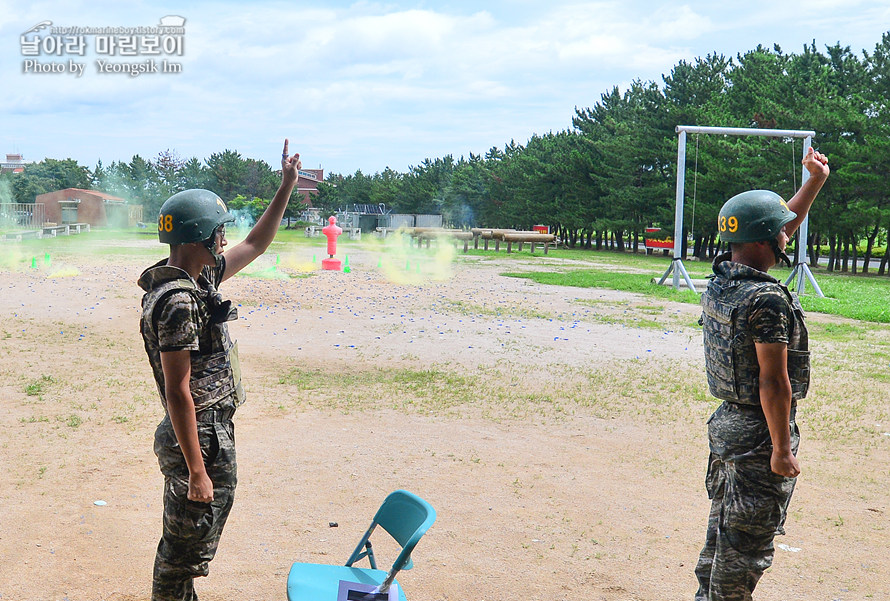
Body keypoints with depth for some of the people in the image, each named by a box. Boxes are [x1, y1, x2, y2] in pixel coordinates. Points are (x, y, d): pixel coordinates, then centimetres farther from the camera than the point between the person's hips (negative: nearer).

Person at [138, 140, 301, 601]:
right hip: (199, 441, -10)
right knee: (185, 549, 4)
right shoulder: (179, 301, -23)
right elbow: (177, 391, -25)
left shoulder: (202, 277, 6)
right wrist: (196, 472, -24)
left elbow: (255, 245, 22)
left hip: (213, 433, 10)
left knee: (186, 549, 24)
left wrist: (286, 187, 20)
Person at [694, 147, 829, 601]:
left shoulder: (721, 279, 3)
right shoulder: (768, 300, -24)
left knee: (723, 530, 22)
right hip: (760, 433, -9)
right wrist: (782, 449, -18)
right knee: (746, 545, 3)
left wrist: (816, 180, 22)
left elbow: (783, 225, 17)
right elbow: (773, 382, -24)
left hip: (726, 423, 9)